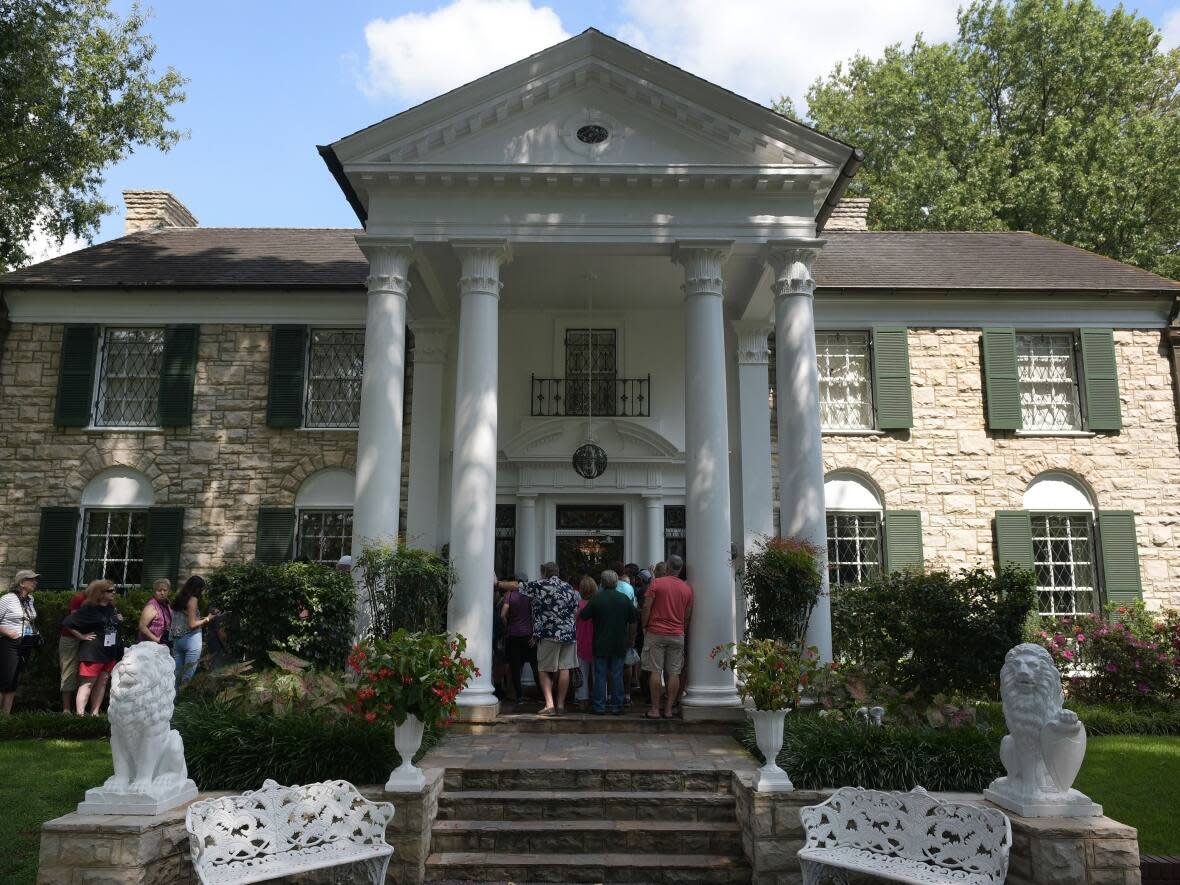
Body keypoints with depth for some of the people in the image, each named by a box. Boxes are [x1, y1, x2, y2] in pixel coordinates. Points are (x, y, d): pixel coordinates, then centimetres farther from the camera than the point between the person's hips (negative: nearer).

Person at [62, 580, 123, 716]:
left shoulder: (112, 609, 10)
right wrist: (81, 636, -11)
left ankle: (94, 714, 17)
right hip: (93, 653, -7)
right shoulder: (89, 609, -11)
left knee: (102, 684, 10)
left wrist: (119, 619, 9)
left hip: (110, 654, 7)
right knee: (87, 684, -6)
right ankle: (80, 715, -8)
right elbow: (67, 623, -13)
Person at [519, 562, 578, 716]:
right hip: (569, 634, 4)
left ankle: (549, 704, -8)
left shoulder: (537, 586, -2)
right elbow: (575, 612, 14)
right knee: (564, 669, 6)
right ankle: (560, 704, 10)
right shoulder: (570, 589, 11)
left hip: (548, 634, -4)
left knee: (544, 670, 4)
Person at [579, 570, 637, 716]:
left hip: (600, 645, -2)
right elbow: (632, 622, 4)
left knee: (600, 676, 5)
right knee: (617, 675, 7)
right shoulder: (625, 598, -1)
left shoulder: (596, 598, -8)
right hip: (619, 645, 2)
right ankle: (616, 706, 9)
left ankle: (599, 707, 6)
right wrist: (631, 639, 15)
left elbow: (582, 617, -2)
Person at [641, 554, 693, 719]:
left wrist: (644, 627, 4)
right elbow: (688, 615, 11)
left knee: (655, 671, 0)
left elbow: (646, 607, -7)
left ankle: (655, 709, 0)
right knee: (674, 673, 5)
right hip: (677, 635, 3)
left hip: (656, 632, -3)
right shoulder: (687, 589, 6)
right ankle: (669, 709, 6)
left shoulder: (657, 583, -5)